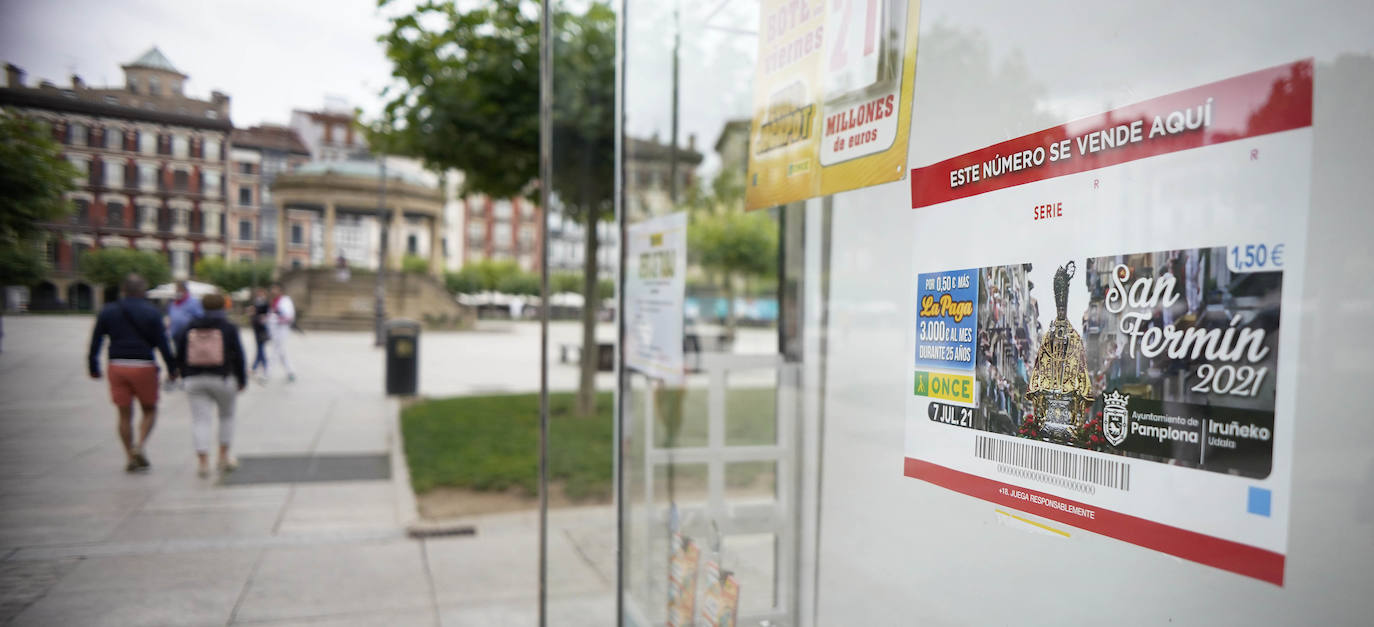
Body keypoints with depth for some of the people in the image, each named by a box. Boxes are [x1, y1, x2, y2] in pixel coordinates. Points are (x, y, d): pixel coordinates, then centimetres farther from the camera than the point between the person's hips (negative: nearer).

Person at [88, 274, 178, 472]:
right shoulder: (152, 312, -2)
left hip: (117, 366, 3)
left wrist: (94, 368, 15)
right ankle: (139, 446, -8)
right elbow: (162, 344, -6)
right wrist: (172, 368, 0)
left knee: (124, 414, 9)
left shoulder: (107, 311, 8)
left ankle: (130, 457, 10)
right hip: (144, 366, -3)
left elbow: (95, 342, 7)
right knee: (150, 410, 12)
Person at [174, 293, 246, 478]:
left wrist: (185, 377, 19)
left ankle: (204, 462, -8)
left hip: (194, 381, 2)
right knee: (227, 416, 17)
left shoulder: (190, 328, 8)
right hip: (223, 379, -2)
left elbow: (179, 356, 9)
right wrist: (242, 380, 4)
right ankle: (224, 457, 18)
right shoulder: (229, 328, -1)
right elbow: (238, 356, -5)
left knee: (200, 420, 0)